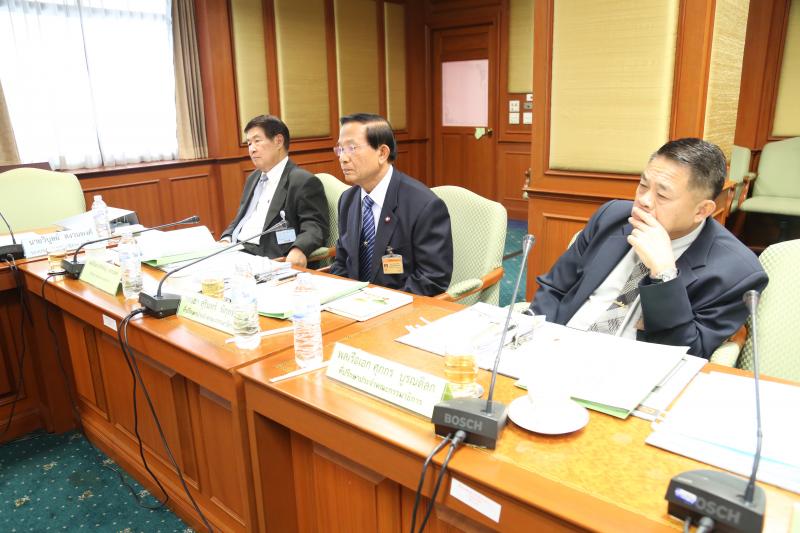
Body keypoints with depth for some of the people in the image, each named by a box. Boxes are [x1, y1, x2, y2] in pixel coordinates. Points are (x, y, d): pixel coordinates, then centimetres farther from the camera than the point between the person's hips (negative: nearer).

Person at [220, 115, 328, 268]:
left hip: (268, 259, -7)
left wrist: (299, 249, -35)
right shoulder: (253, 178, 23)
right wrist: (226, 239, 5)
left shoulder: (304, 182, -5)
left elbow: (315, 227, -14)